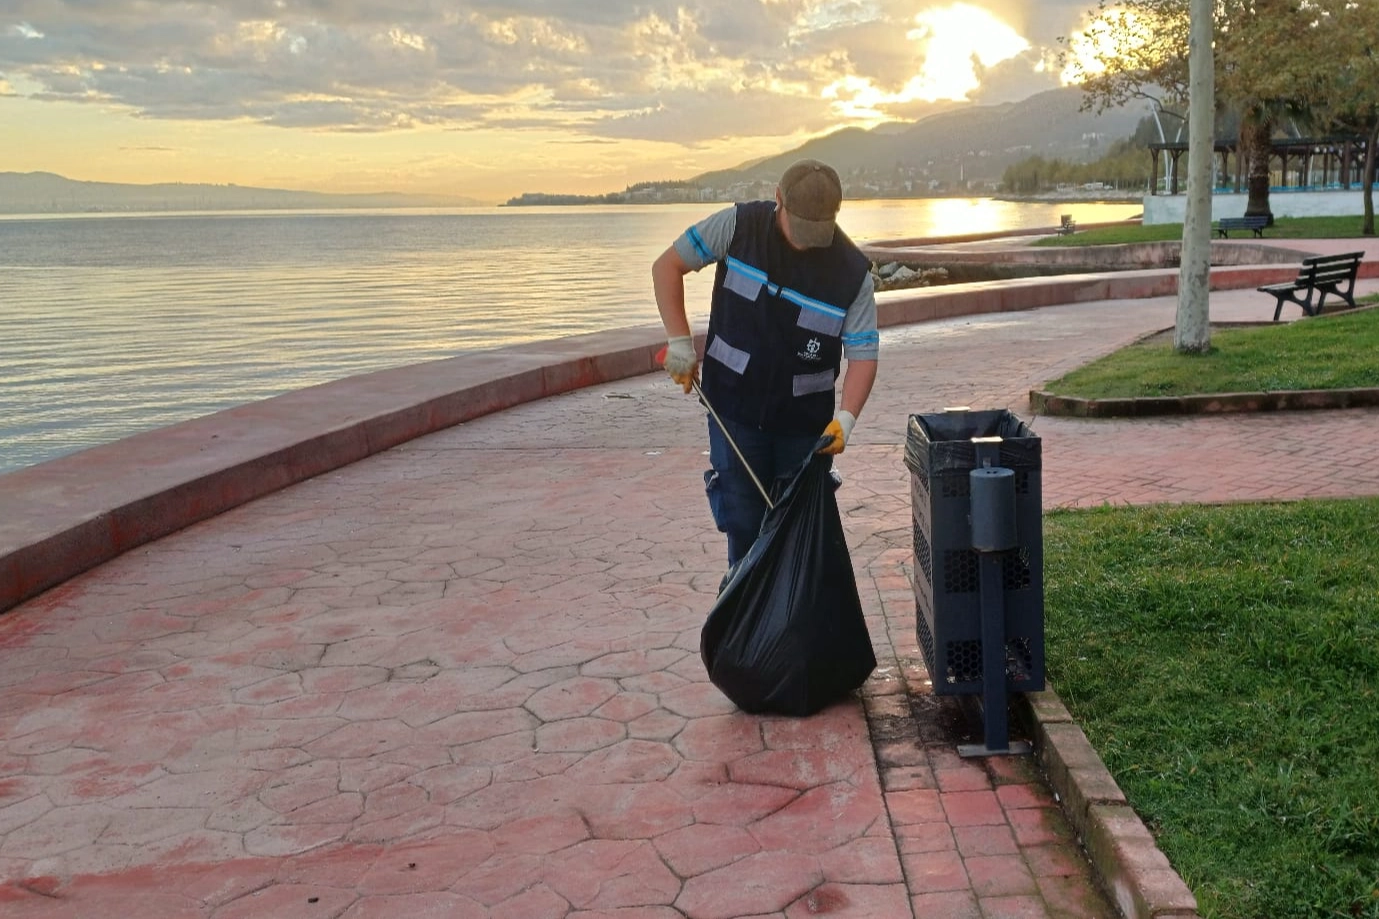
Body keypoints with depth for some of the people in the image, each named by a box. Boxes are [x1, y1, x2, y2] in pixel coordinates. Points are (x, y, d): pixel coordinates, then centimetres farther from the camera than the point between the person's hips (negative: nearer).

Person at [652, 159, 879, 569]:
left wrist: (846, 418, -26)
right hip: (735, 410, 0)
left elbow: (863, 354, -10)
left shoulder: (852, 271, -11)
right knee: (744, 524, 3)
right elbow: (667, 265, -1)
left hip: (805, 420, 1)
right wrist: (679, 340, -9)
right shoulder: (738, 226, -11)